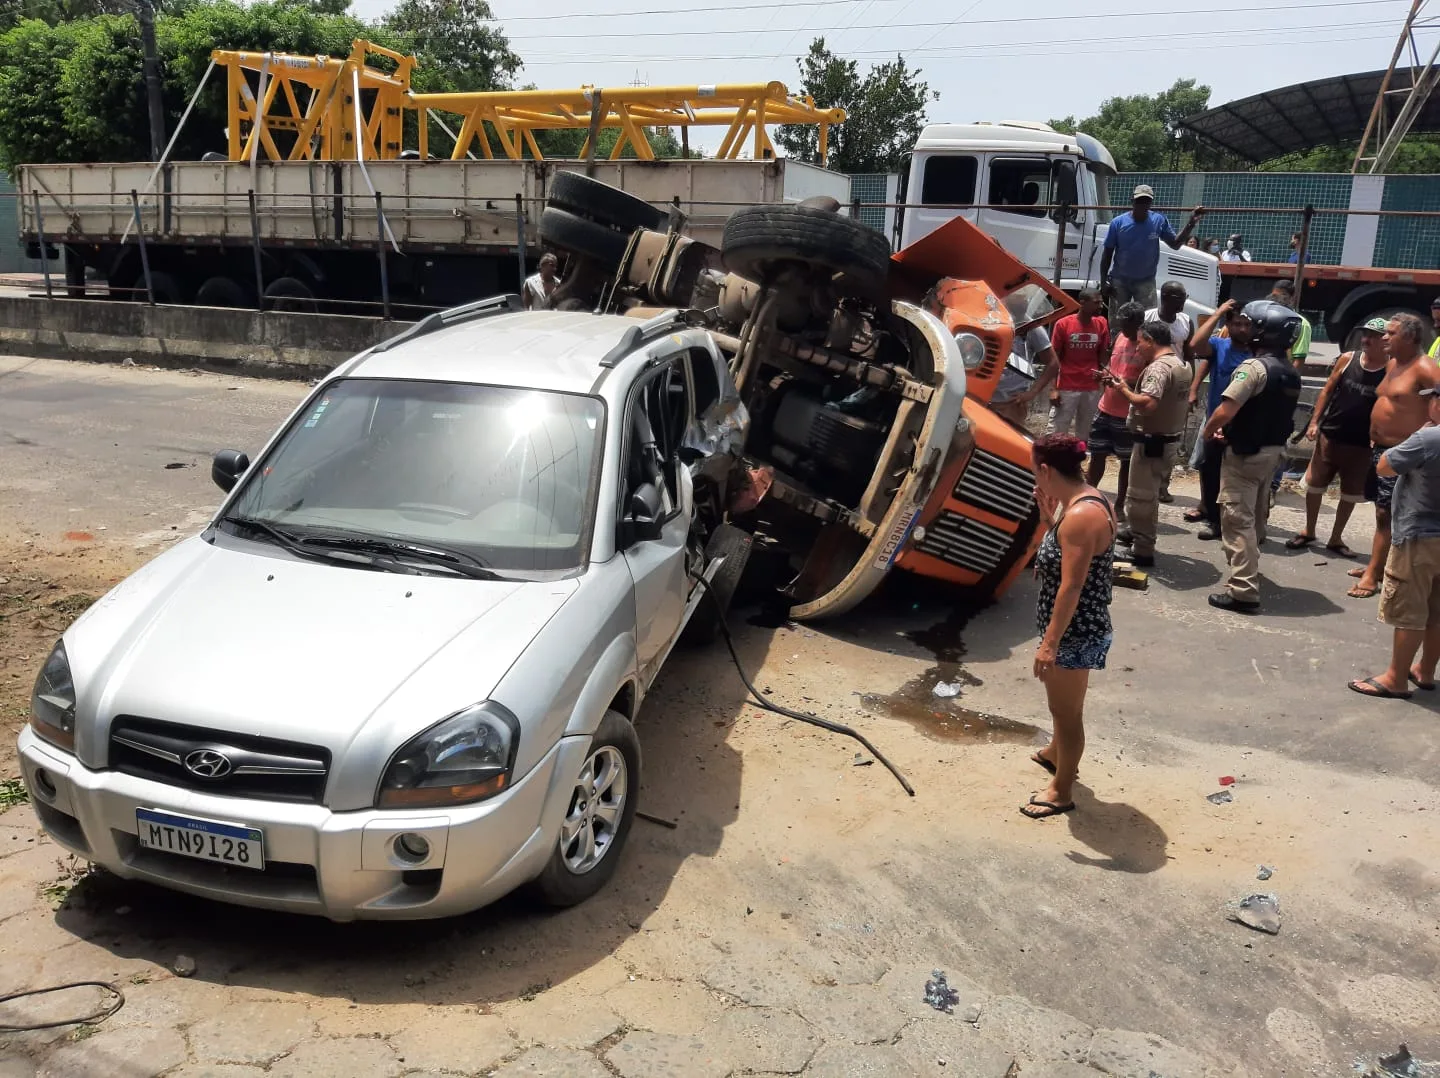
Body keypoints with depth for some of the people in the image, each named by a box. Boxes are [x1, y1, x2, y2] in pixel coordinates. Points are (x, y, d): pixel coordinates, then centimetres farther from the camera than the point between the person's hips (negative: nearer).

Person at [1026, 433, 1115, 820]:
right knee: (1061, 701, 30)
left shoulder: (1082, 515, -27)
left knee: (1067, 711, 7)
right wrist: (1050, 514, 5)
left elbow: (1071, 587, -28)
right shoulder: (1083, 502, 3)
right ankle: (1057, 753, 53)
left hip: (1075, 633, -10)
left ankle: (1061, 792, 24)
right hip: (1076, 629, 10)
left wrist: (1049, 642, -25)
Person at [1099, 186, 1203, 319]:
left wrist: (1191, 224, -11)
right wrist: (1103, 281, -6)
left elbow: (1175, 244, 2)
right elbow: (1107, 254, -4)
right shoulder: (1118, 223, -10)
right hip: (1120, 280, 0)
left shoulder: (1159, 221, -7)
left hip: (1146, 281, 0)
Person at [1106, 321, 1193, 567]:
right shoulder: (1183, 365, 11)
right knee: (1150, 493, 21)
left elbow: (1148, 403, -32)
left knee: (1141, 496, -2)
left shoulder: (1158, 367, -21)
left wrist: (1124, 389, -19)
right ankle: (1142, 537, 32)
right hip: (1171, 440, 10)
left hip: (1152, 442, -10)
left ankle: (1142, 551, 3)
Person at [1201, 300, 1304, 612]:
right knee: (1255, 516, 22)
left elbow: (1225, 410, -26)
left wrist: (1209, 431, -7)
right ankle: (1247, 570, 40)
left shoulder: (1254, 367, -19)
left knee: (1238, 519, -8)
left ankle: (1243, 590, -11)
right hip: (1273, 450, 9)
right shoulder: (1292, 373, 10)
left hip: (1245, 453, -9)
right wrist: (1230, 427, 11)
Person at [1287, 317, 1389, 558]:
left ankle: (1336, 538, 24)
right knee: (1314, 483, 7)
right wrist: (1314, 422, 0)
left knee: (1350, 493, 9)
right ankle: (1308, 532, 24)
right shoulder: (1347, 359, -3)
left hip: (1361, 443, -1)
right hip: (1330, 434, 2)